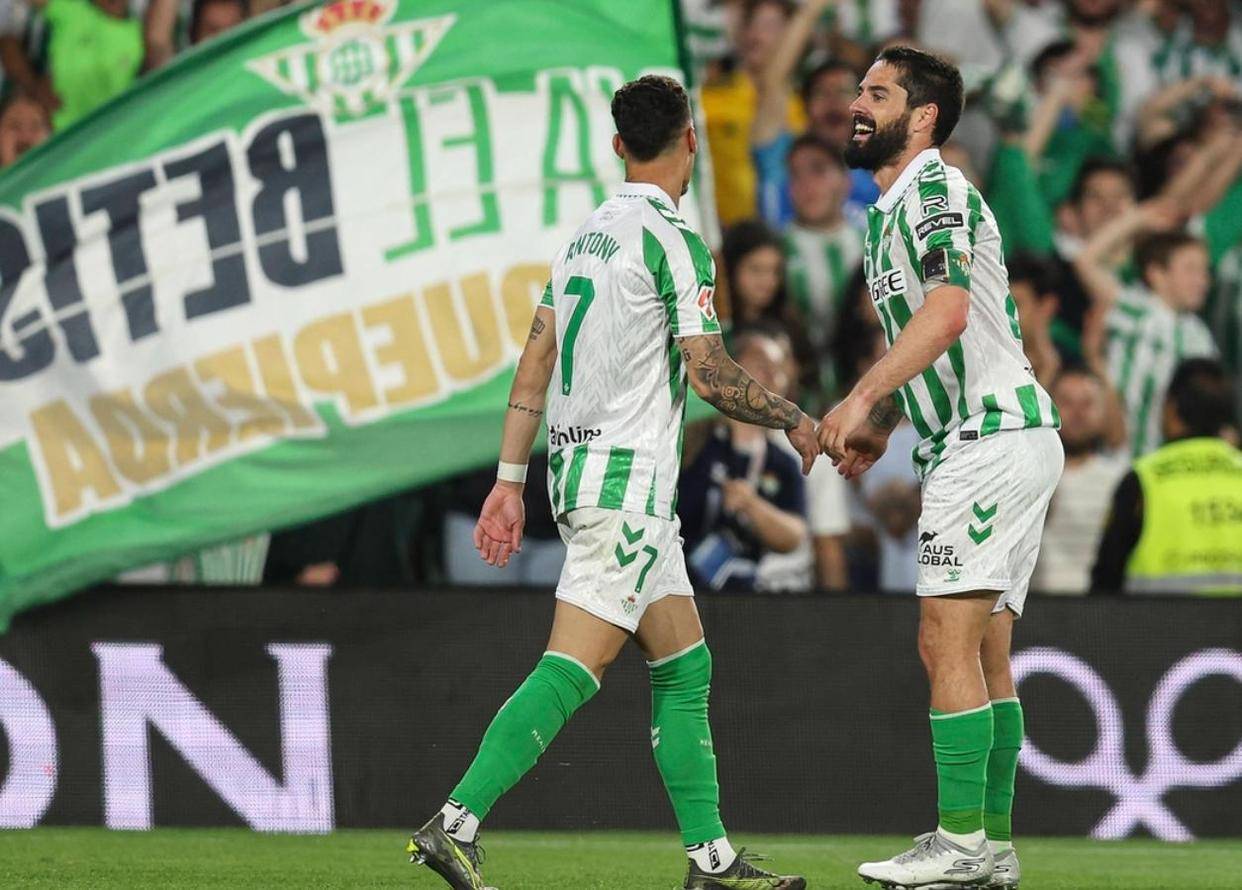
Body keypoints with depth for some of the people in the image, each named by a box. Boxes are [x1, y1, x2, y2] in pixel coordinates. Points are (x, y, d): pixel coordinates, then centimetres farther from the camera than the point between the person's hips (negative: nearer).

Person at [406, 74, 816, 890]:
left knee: (686, 666, 12)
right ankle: (457, 823, -19)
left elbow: (534, 361, 13)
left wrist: (509, 481, 16)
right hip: (628, 479, -9)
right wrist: (795, 420, 1)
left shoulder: (586, 235, 13)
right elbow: (712, 375, -15)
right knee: (572, 670, -13)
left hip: (579, 471, 9)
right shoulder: (670, 240, -12)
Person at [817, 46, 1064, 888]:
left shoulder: (935, 188, -11)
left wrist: (861, 398, -30)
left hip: (994, 436, -10)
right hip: (969, 443, 10)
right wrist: (881, 425, 18)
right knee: (985, 655, 10)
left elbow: (947, 311, -27)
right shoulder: (890, 210, 21)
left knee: (948, 643, -13)